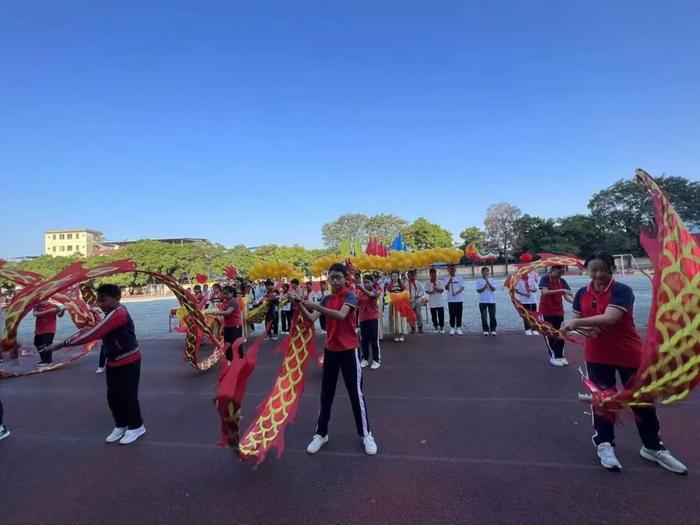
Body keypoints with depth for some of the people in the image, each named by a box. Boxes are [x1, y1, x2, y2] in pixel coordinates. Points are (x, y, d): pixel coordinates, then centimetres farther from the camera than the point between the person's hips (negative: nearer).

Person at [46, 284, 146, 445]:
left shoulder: (118, 314, -25)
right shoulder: (113, 313, 9)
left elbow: (93, 334, -30)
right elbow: (97, 332, 9)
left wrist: (63, 344, -26)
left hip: (128, 362, -10)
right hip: (114, 362, 10)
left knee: (127, 395, 1)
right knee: (113, 396, 15)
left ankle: (136, 426, 18)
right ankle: (121, 425, 30)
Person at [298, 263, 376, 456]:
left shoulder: (350, 295, -11)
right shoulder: (326, 298, 5)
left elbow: (341, 315, -30)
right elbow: (312, 318, -5)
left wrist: (316, 306, -37)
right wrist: (300, 306, -22)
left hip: (348, 350, -5)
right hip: (330, 350, 5)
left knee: (356, 393, 5)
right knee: (326, 393, 12)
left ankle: (365, 434, 21)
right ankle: (321, 434, 26)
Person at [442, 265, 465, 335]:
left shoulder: (459, 277, 4)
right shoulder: (446, 278, 3)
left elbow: (462, 287, -3)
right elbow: (446, 288, -9)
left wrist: (457, 292, -21)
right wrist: (449, 281, -27)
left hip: (459, 299, 1)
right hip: (451, 300, -1)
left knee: (459, 314, 4)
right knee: (452, 314, 2)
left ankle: (458, 328, 12)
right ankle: (452, 328, 10)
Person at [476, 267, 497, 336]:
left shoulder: (491, 280, 8)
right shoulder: (479, 280, 3)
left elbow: (494, 289, -4)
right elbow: (478, 290, -2)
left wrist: (488, 282, -15)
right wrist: (484, 287, -18)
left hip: (492, 301, 2)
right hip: (483, 301, -2)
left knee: (492, 316, 2)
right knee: (484, 316, -1)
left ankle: (493, 330, 11)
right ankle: (485, 330, 6)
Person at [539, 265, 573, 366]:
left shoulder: (562, 281, 1)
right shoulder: (545, 279, -12)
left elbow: (566, 295, -5)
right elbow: (545, 292, -27)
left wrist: (574, 301, -24)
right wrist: (561, 290, -35)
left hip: (559, 312, 4)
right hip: (546, 312, -4)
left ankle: (560, 356, 21)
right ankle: (553, 357, 12)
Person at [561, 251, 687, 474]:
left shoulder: (622, 291, -17)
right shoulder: (582, 294, -1)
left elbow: (610, 318, -31)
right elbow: (576, 321, 4)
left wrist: (577, 323, -32)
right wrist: (583, 328, -18)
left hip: (629, 355, -3)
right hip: (597, 356, 3)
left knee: (642, 400, 12)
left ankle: (653, 448, 33)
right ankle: (604, 444, 25)